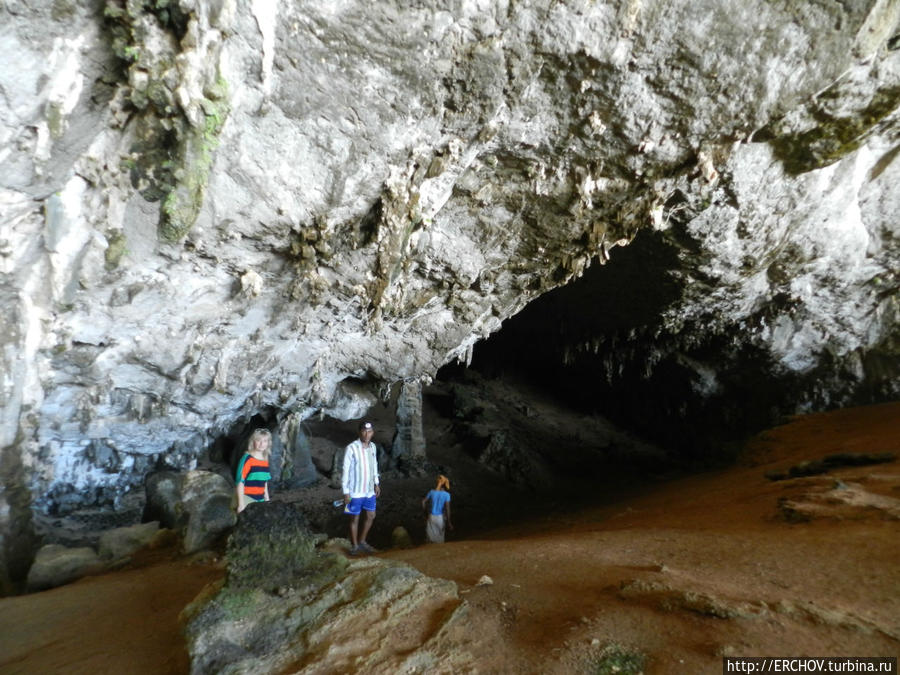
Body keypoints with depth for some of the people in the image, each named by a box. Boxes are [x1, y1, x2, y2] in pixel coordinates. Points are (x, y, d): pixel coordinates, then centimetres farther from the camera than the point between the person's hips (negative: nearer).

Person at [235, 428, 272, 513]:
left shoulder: (265, 461, 8)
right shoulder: (247, 459, -10)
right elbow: (240, 481, -13)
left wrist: (267, 499, 16)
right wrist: (241, 504, -14)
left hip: (260, 500, 6)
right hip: (247, 499, -6)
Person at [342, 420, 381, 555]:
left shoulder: (372, 446, 0)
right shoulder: (351, 448, -19)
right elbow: (345, 471, -15)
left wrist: (376, 484, 16)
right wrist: (346, 492, -15)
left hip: (369, 491, 6)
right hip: (355, 492, -6)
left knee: (371, 516, 16)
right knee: (355, 519, 9)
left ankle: (362, 541, 35)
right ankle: (354, 545, 27)